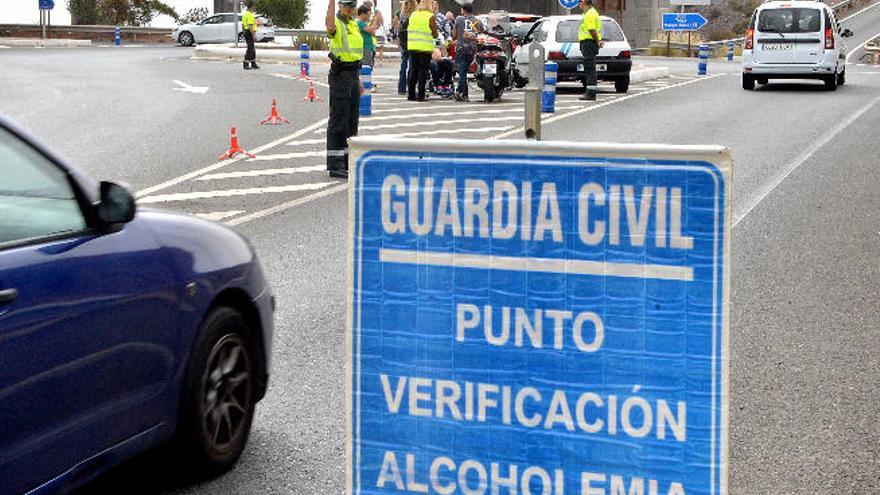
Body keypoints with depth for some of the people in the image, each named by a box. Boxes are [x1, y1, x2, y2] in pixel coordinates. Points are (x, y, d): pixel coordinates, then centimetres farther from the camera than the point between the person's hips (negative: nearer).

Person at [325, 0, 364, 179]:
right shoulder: (337, 23, -10)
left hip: (353, 74, 9)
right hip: (340, 75, -9)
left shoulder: (354, 25, 16)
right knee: (338, 121, -7)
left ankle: (347, 161, 23)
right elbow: (330, 25, -38)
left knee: (352, 120, 14)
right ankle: (335, 165, -5)